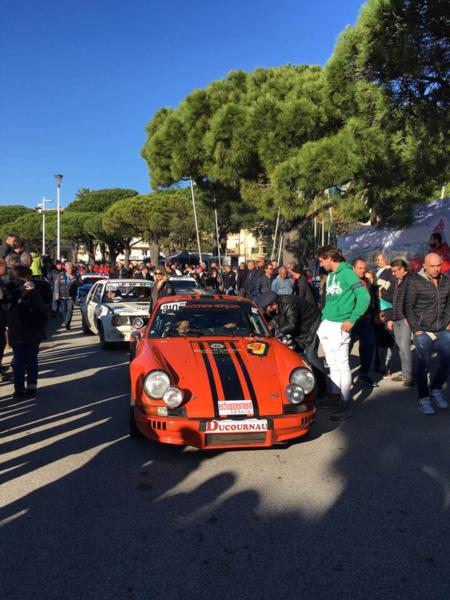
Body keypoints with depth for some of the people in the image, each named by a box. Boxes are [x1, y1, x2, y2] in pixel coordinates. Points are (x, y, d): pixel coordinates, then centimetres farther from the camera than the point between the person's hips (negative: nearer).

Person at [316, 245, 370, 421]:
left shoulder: (347, 273, -11)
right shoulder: (330, 275, 14)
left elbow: (364, 297, -18)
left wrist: (351, 321, -17)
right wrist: (324, 318, 11)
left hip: (338, 326, -8)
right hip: (326, 324, 8)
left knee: (342, 365, -3)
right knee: (333, 365, 15)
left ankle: (345, 405, 3)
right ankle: (335, 395, 27)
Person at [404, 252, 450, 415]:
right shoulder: (415, 281, -7)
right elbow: (408, 307, -6)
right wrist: (416, 329, -9)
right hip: (423, 332, -4)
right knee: (423, 367, -1)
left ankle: (436, 389, 31)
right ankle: (424, 399, 13)